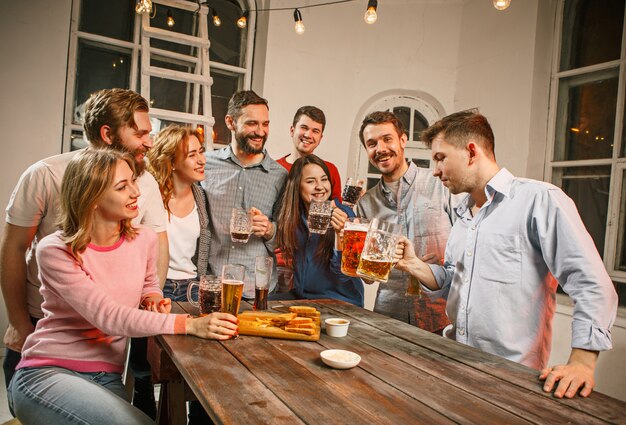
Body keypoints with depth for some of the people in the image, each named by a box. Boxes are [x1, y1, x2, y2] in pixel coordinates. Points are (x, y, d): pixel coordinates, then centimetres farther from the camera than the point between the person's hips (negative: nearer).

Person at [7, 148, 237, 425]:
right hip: (46, 372, -3)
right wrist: (189, 324, -34)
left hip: (108, 378, 4)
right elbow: (107, 316, -25)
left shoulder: (144, 240, -1)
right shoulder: (55, 251, -14)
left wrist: (154, 300, -5)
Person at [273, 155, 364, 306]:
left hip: (340, 301, -4)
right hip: (301, 297, 4)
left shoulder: (344, 215, -14)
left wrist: (340, 233, -31)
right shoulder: (294, 215, -1)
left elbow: (342, 273, -16)